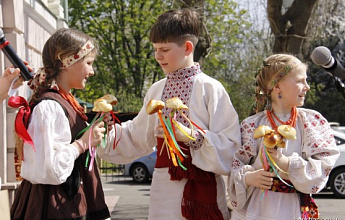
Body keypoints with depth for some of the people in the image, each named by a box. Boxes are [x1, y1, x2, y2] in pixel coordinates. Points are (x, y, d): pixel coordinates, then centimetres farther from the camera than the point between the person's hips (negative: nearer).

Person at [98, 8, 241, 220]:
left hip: (201, 188, -5)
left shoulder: (210, 88, -7)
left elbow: (230, 146, -12)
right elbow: (137, 139, 18)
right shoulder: (157, 90, 10)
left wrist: (190, 136, -23)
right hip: (163, 190, 5)